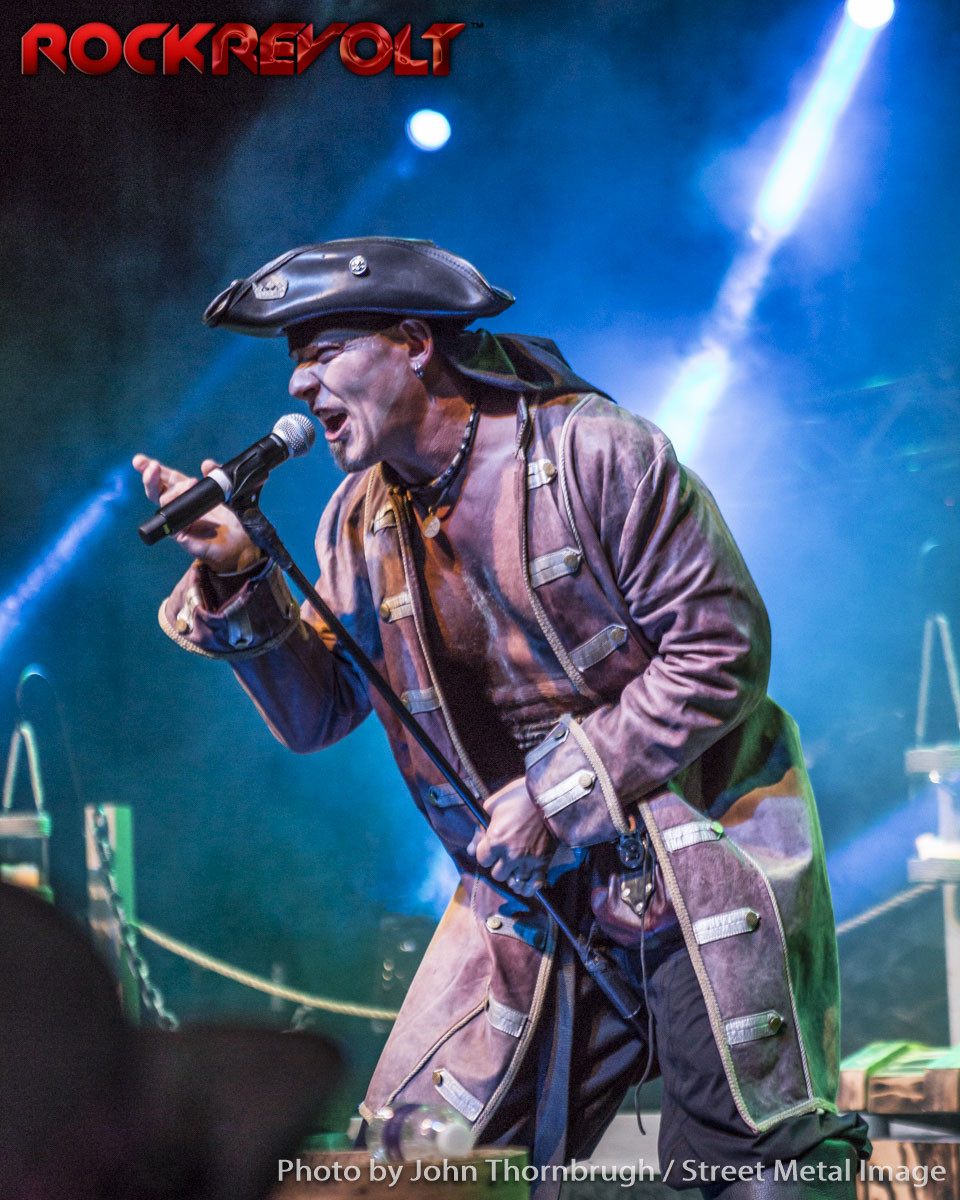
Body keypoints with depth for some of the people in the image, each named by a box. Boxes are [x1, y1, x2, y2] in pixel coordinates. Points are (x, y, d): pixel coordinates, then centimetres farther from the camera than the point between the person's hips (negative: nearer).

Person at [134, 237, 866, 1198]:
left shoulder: (595, 453, -12)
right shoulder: (361, 520, 6)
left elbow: (721, 647, -14)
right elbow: (314, 713, 6)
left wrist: (557, 793, -16)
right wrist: (238, 580, -11)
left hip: (694, 842, -5)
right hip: (530, 888, 5)